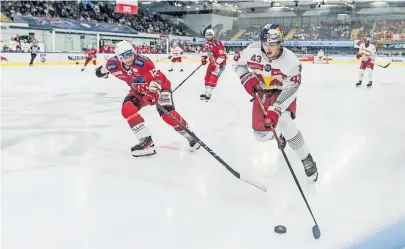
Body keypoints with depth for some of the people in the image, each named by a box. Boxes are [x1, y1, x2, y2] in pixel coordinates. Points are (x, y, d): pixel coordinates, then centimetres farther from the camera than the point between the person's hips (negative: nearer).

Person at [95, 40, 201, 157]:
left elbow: (156, 78, -32)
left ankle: (189, 135, -1)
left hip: (159, 86, -5)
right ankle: (146, 140, -20)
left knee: (167, 113, -23)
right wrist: (102, 71, 27)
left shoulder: (143, 62, -33)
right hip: (139, 90, 5)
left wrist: (153, 91, -49)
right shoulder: (113, 65, -18)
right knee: (127, 108, -21)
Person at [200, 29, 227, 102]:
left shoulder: (217, 44, -25)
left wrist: (216, 64, -30)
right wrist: (204, 57, 4)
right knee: (207, 78, 10)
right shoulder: (206, 44, 3)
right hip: (212, 62, 9)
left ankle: (208, 94, -8)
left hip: (220, 63, -9)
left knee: (213, 78, -15)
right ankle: (206, 92, 23)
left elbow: (222, 56, -29)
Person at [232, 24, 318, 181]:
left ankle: (306, 159, -14)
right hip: (261, 93, 4)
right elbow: (237, 63, -1)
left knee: (283, 122, -31)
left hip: (282, 93, -4)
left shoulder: (290, 61, -27)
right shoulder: (253, 51, -20)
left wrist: (275, 109, -35)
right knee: (261, 134, 5)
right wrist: (247, 78, -19)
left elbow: (290, 90, -25)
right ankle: (281, 134, 43)